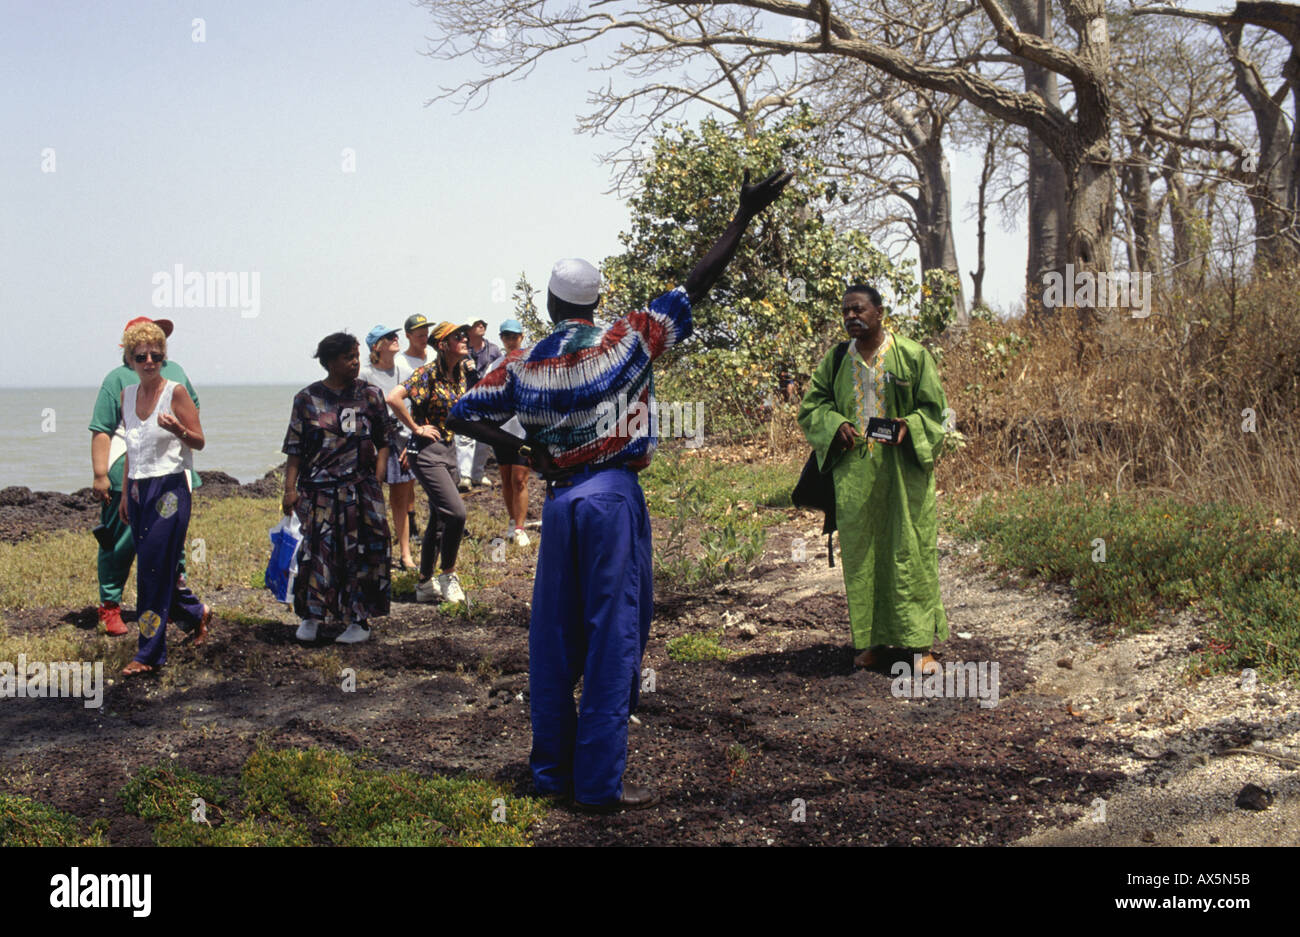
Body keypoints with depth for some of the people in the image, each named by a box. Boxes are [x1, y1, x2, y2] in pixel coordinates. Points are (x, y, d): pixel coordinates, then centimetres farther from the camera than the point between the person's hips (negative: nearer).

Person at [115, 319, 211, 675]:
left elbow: (199, 441, -5)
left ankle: (150, 653, -4)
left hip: (169, 489, -6)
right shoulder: (127, 394, 10)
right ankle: (196, 612, 35)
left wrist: (177, 429, -26)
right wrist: (125, 494, 18)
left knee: (155, 569, -9)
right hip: (138, 490, 6)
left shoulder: (176, 392, -7)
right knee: (151, 568, 10)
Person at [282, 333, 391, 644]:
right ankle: (311, 616, 14)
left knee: (360, 553, 0)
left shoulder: (370, 395, 6)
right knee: (317, 550, -1)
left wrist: (376, 482, -3)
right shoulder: (307, 399, 4)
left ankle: (360, 621, 9)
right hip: (318, 490, 0)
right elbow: (295, 449, 4)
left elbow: (383, 443, 7)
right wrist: (290, 488, -4)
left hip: (361, 488, 0)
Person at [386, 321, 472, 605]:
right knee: (456, 511, -17)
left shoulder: (463, 371, 7)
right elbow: (393, 398, -27)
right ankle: (448, 574, -1)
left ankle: (425, 584, 19)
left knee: (439, 519, 10)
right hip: (428, 451, -8)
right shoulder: (428, 373, -15)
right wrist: (416, 428, -19)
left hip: (449, 450, 8)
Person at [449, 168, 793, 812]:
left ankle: (551, 769, 19)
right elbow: (694, 288, -4)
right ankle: (600, 781, -2)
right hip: (613, 497, -4)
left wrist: (522, 448, 7)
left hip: (559, 500, 4)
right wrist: (744, 218, -1)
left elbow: (463, 415, 6)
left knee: (554, 637, 11)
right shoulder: (625, 341, -4)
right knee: (612, 636, -2)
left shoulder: (523, 365, 5)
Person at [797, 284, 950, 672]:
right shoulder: (836, 361, 10)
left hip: (902, 471, -3)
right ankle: (874, 640, 13)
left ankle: (920, 642, 4)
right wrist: (835, 424, -9)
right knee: (862, 553, 4)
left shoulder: (912, 356, 0)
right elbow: (811, 405, 11)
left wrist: (908, 426, -18)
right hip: (854, 470, 3)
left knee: (908, 552, -3)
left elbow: (934, 407, 2)